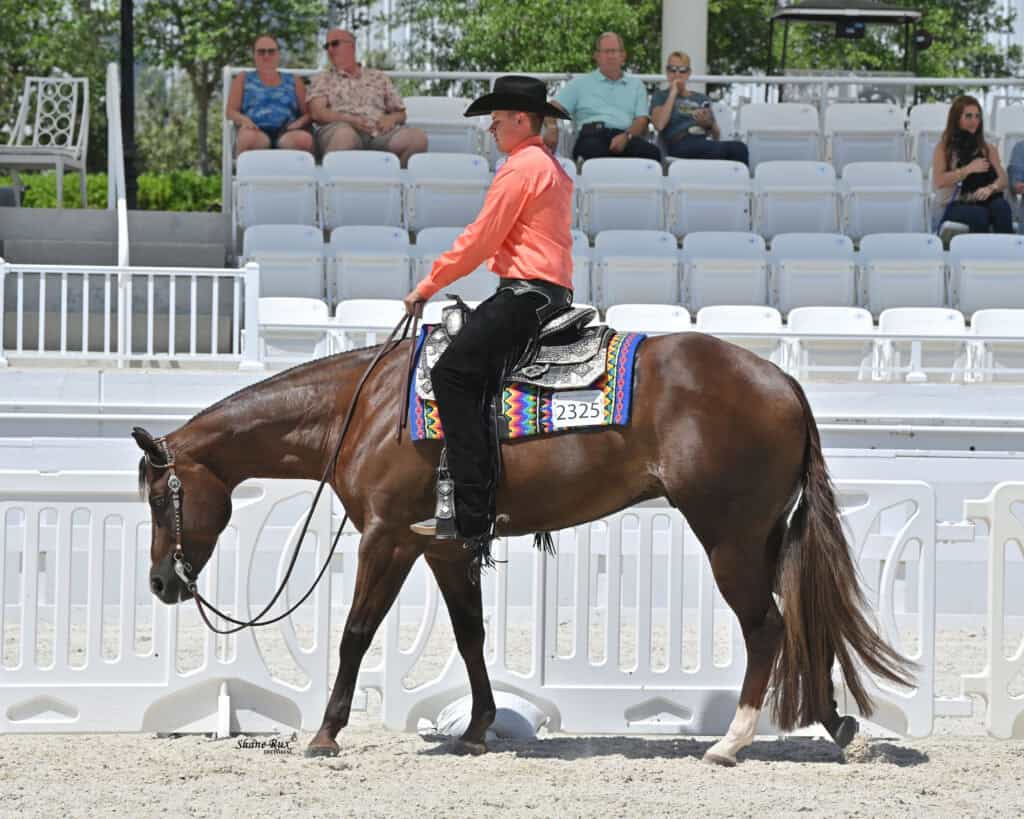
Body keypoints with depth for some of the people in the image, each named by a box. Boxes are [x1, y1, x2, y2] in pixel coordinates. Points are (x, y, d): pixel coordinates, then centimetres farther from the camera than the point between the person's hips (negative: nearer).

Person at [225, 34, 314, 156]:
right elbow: (230, 111, 15)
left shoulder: (293, 81, 26)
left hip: (287, 133, 1)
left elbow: (308, 113, 19)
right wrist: (243, 119, -9)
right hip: (257, 132, -1)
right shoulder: (243, 80, 24)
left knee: (304, 138, -37)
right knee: (248, 137, -40)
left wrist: (299, 122, -5)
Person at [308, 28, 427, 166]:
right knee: (344, 133, -42)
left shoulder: (379, 78, 26)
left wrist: (391, 118, 0)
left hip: (379, 134, 3)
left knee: (417, 137, -28)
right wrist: (351, 120, -13)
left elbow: (400, 113, 26)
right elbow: (317, 113, 4)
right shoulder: (323, 79, 21)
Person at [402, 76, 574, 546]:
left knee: (452, 374, -14)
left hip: (525, 294, -11)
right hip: (556, 293, 11)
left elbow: (478, 241, -12)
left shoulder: (520, 168, -9)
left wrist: (427, 286, -4)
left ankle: (473, 515, -23)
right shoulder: (553, 169, 24)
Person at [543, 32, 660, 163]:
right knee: (593, 150, -43)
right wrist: (552, 127, -11)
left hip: (627, 137, 2)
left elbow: (642, 121, 14)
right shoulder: (581, 83, 25)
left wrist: (626, 136, -10)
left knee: (652, 152, -35)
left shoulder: (636, 85, 27)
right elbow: (555, 107, 14)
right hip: (593, 134, -2)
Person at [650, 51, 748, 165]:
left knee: (739, 147, -34)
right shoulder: (660, 96, 20)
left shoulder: (701, 99, 30)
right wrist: (673, 94, 4)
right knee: (728, 149, -37)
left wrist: (708, 124, 2)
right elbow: (659, 125, -3)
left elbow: (717, 136, 25)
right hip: (680, 145, -4)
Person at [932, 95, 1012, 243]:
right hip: (956, 205, -3)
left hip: (982, 202, 3)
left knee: (1001, 206, -35)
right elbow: (938, 182, -4)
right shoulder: (944, 148, 9)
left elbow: (1002, 180, 7)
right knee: (980, 215, -38)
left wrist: (990, 188, -17)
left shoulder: (988, 148, 18)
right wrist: (969, 169, -10)